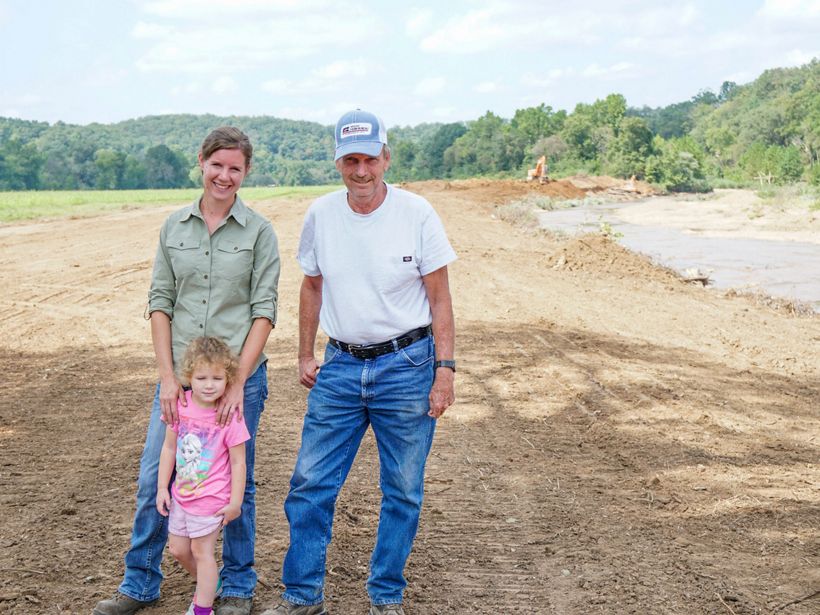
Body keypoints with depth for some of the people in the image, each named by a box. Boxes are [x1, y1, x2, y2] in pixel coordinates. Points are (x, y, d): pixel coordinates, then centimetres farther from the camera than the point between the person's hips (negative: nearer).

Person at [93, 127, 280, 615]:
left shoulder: (259, 232, -2)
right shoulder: (175, 227, 6)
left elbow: (265, 311, -6)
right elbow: (160, 301, 5)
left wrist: (237, 384, -13)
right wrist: (168, 377, -4)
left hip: (240, 374, -2)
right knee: (154, 479, 6)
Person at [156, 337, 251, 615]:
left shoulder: (229, 417, -20)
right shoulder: (181, 406, -9)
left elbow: (238, 462, -13)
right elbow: (169, 448, 2)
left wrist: (235, 502, -11)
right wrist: (162, 487, 4)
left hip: (211, 498, -6)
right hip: (181, 494, 6)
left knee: (202, 552, 4)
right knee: (177, 549, 18)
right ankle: (207, 586, 43)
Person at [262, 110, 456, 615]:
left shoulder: (417, 213, -8)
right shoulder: (321, 215, 1)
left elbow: (440, 298, -5)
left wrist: (445, 368, -10)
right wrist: (305, 355, 14)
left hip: (406, 367, -2)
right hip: (340, 366, 3)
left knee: (403, 491, 7)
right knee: (310, 484, 4)